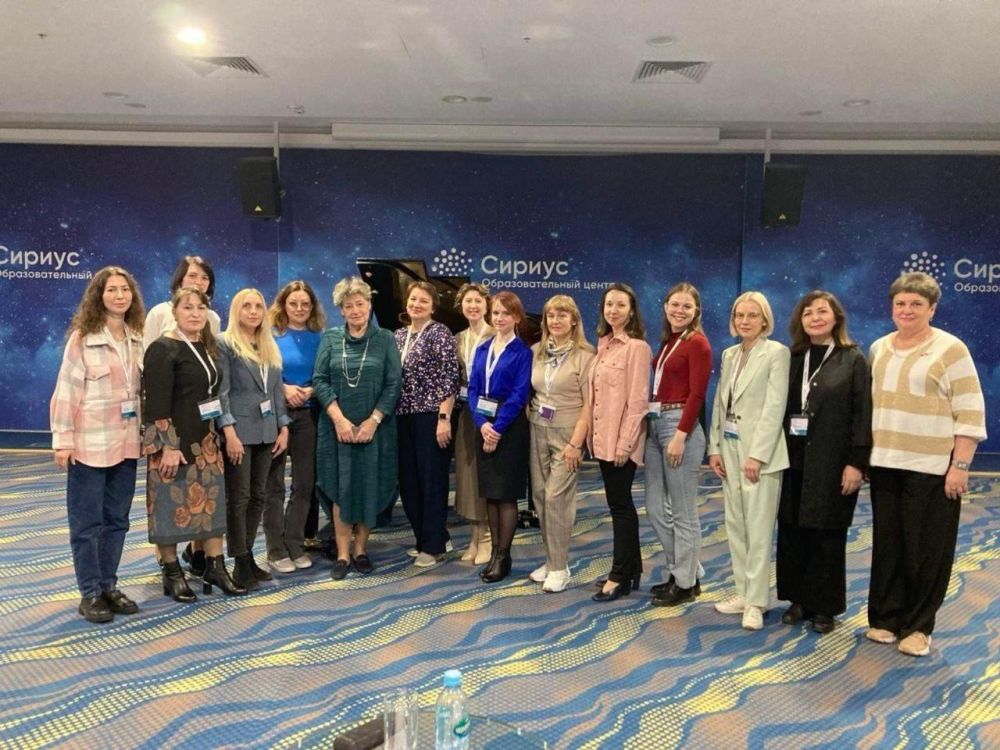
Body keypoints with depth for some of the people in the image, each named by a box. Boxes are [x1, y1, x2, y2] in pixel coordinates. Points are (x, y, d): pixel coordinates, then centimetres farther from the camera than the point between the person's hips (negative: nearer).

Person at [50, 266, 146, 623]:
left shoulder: (137, 339, 6)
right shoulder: (82, 338, -8)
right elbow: (66, 391, -9)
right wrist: (62, 439, -12)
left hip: (126, 442, 5)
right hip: (90, 443, -5)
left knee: (116, 518, 12)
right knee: (87, 521, 4)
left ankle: (109, 586, 23)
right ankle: (90, 594, 13)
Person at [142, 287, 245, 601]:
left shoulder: (206, 348, 11)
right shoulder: (163, 349, -12)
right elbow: (157, 403, -18)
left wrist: (216, 434, 16)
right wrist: (168, 446, -22)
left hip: (206, 440, 7)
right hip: (174, 442, -7)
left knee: (211, 502, 10)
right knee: (171, 505, 2)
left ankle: (215, 566, 20)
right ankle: (171, 572, 16)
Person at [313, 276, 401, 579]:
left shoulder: (385, 339, 2)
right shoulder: (330, 338, 5)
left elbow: (393, 384, -3)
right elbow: (320, 380, -2)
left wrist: (372, 421, -13)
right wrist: (339, 419, -13)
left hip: (374, 427, 0)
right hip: (337, 427, 0)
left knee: (370, 488, 5)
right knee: (340, 488, 3)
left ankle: (361, 550, 19)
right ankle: (342, 554, 12)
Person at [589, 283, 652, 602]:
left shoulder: (636, 347, -11)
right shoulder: (604, 344, 12)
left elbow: (637, 400, -15)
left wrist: (625, 442, -18)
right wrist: (592, 434, 10)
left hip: (621, 439, -8)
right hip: (603, 438, 8)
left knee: (620, 505, -1)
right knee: (619, 504, 14)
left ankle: (620, 576, 9)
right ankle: (632, 569, 25)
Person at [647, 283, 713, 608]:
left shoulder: (697, 343, -8)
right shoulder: (667, 341, 16)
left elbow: (697, 393, -14)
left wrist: (680, 435, -19)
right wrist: (654, 423, 8)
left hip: (680, 425, -9)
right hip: (655, 423, 9)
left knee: (683, 511, 1)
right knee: (655, 507, 12)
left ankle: (686, 583, 15)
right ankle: (685, 570, 27)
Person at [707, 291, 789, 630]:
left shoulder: (777, 352, -7)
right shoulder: (729, 354, 13)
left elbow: (775, 407, -13)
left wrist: (757, 454, -17)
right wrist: (715, 447, 6)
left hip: (760, 449, -7)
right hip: (730, 448, 7)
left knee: (758, 528, -3)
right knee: (735, 524, 12)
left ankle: (756, 601, 5)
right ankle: (742, 592, 22)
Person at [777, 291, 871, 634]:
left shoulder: (852, 360, -1)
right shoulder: (793, 359, 10)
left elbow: (862, 414, -7)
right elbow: (779, 407, 8)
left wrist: (857, 463, -13)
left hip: (831, 463, -4)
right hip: (793, 460, 4)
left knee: (827, 536, 5)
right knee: (792, 533, 8)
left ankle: (824, 607, 19)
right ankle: (798, 599, 22)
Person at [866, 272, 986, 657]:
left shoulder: (950, 349, -7)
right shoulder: (879, 348, 10)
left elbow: (971, 412, -9)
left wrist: (960, 466, -15)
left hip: (932, 468, -5)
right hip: (885, 464, 5)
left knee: (926, 549, 4)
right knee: (887, 545, 11)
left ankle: (918, 625, 17)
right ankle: (885, 617, 23)